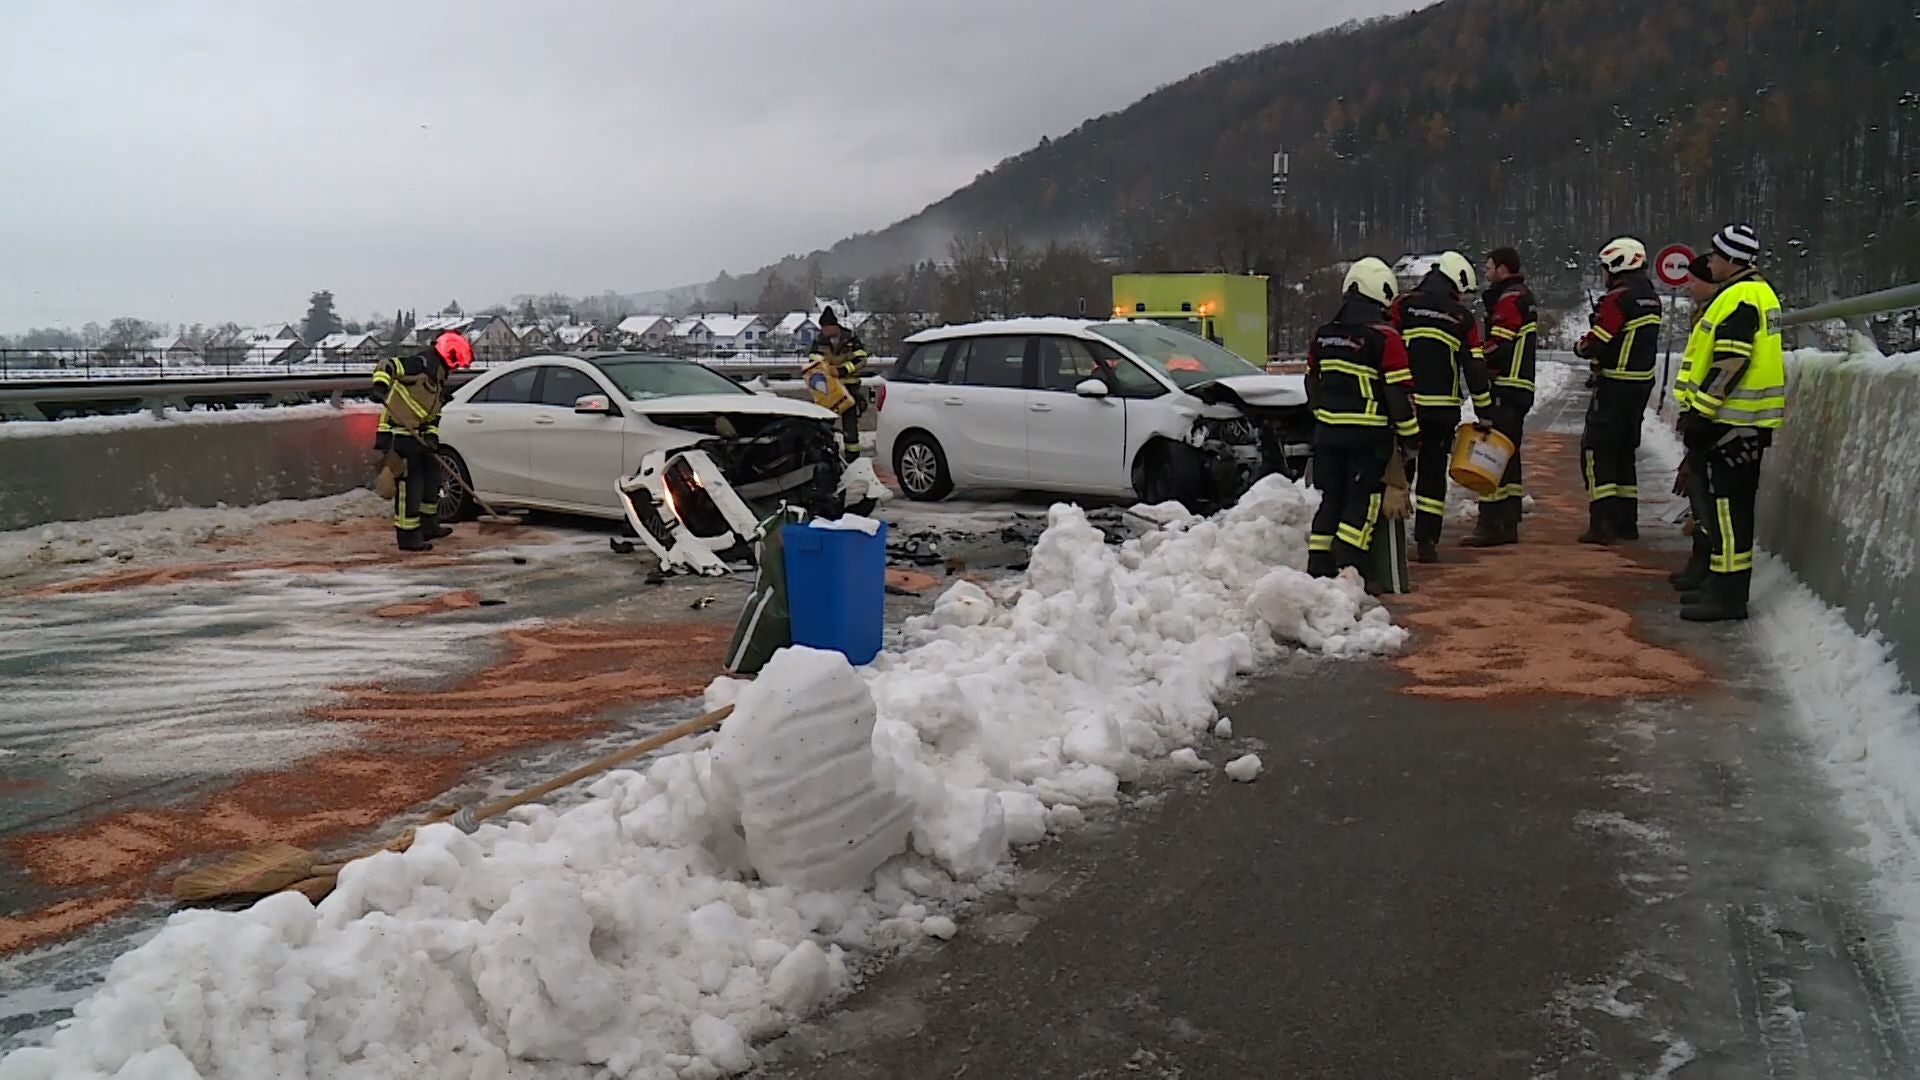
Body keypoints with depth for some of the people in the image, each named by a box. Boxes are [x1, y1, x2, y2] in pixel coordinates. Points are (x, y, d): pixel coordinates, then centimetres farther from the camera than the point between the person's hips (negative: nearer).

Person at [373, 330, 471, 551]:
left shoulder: (439, 380, 17)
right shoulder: (421, 364, -13)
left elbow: (433, 414, 18)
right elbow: (387, 366, -24)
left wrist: (432, 435, 2)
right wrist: (381, 386, -40)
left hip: (416, 435, 10)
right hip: (398, 435, -10)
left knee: (432, 476, 19)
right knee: (409, 485, -7)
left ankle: (429, 526, 33)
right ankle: (408, 537, -1)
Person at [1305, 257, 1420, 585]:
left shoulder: (1322, 336, 8)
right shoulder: (1385, 338, -11)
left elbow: (1312, 385, 18)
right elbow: (1399, 393, -11)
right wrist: (1411, 437, -2)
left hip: (1327, 432, 6)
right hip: (1368, 435, -6)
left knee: (1331, 500, 13)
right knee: (1363, 503, 0)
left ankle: (1318, 569, 13)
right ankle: (1346, 571, -7)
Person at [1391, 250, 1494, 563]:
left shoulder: (1403, 306, 2)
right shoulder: (1462, 317, 4)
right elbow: (1475, 368, 4)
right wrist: (1485, 411, 10)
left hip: (1403, 405, 0)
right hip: (1443, 410, 0)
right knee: (1433, 474, 8)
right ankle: (1426, 542, 6)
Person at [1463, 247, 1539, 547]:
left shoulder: (1508, 300, -11)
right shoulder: (1524, 297, 21)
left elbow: (1496, 347, -18)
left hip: (1503, 388, -11)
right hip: (1520, 388, 11)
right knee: (1508, 456, 13)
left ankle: (1491, 524, -13)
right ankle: (1508, 524, 18)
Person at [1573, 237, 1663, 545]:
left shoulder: (1618, 298, -17)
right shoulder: (1651, 298, 12)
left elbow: (1596, 344, -18)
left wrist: (1580, 348, 4)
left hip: (1616, 386, -9)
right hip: (1643, 381, 9)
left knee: (1596, 450, -5)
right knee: (1625, 450, 16)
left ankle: (1603, 522, -11)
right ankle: (1627, 521, 20)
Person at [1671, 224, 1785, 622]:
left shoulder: (1740, 298, -15)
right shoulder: (1756, 292, 19)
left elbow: (1730, 364, -22)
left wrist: (1700, 411, -18)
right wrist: (1698, 409, 23)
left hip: (1735, 420, -11)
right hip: (1743, 419, 11)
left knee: (1727, 505, -9)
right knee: (1728, 503, 16)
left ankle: (1728, 597, -8)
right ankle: (1724, 586, 24)